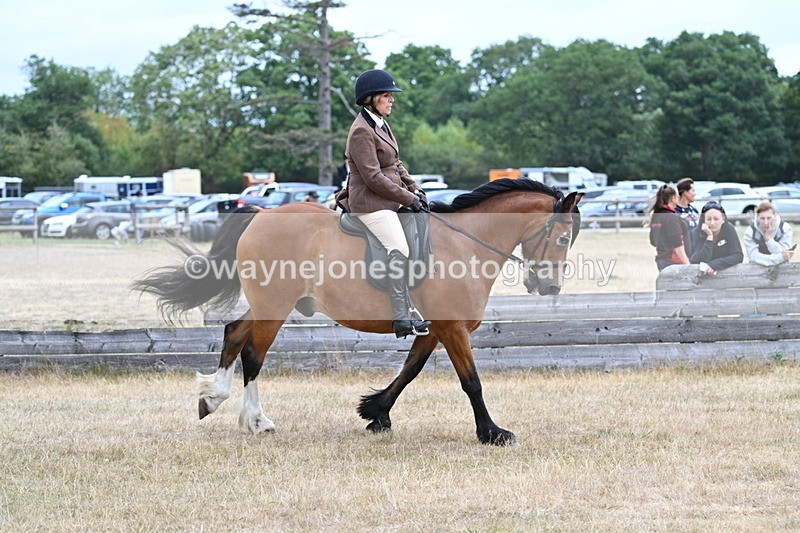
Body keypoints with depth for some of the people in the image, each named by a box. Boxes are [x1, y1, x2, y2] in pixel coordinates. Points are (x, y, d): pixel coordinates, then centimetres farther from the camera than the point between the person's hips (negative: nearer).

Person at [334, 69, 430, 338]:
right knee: (399, 251, -21)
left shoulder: (381, 124, 15)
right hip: (371, 203, -10)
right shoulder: (362, 131, -15)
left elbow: (395, 164, 21)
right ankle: (402, 319, -25)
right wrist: (408, 198, -16)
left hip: (388, 201, 10)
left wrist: (414, 189, 6)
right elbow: (373, 177, -19)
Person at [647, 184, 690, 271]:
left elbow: (653, 241, 19)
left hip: (660, 260, 9)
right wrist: (687, 263, -15)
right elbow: (677, 244, -18)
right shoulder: (671, 217, -15)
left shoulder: (655, 216, 10)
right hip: (673, 261, -9)